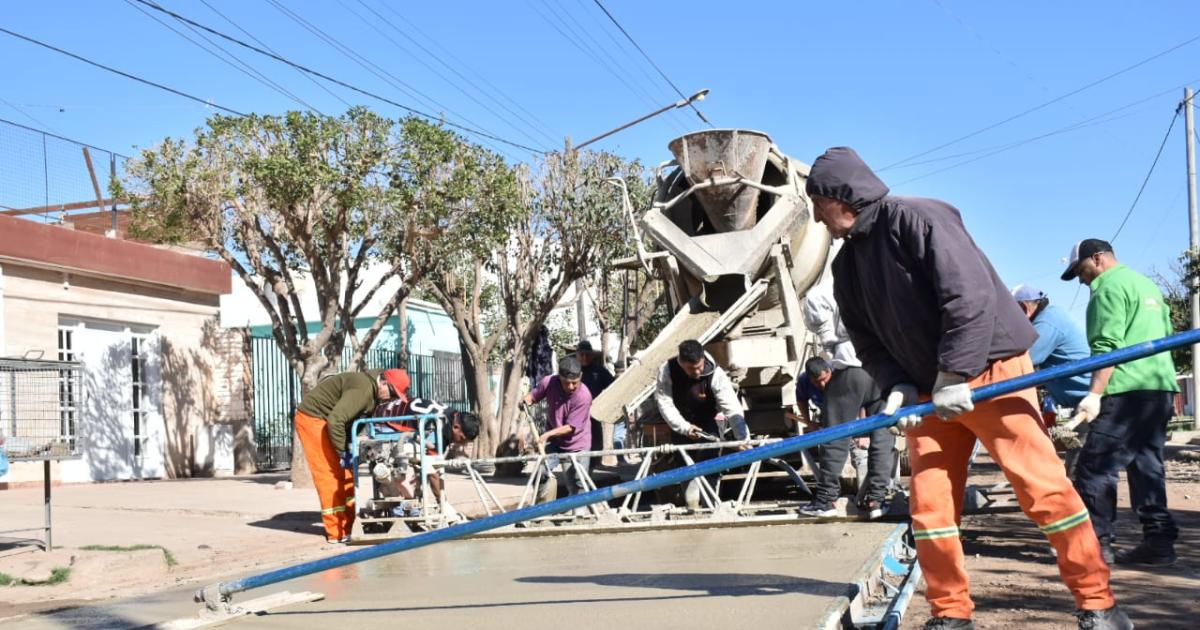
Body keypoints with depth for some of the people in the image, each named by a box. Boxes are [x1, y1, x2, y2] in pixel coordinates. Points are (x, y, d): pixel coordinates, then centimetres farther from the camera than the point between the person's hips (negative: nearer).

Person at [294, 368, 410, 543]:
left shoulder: (372, 392, 4)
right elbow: (335, 420, -33)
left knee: (346, 473, 9)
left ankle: (348, 526, 14)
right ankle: (337, 533, -7)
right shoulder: (362, 389, -28)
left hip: (326, 420, 10)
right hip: (312, 417, -10)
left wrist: (351, 448, -5)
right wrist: (343, 452, -23)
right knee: (330, 474, -11)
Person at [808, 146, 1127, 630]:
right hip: (929, 391, 8)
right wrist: (897, 386, -7)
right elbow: (867, 341, 11)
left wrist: (955, 375, -22)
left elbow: (971, 294, -23)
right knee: (928, 503, 2)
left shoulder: (917, 218, -15)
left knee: (1044, 488, -7)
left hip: (991, 372, -7)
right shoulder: (847, 264, 9)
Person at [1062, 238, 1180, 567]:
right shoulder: (1147, 284, 22)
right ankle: (1159, 540, 10)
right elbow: (1167, 336, 27)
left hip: (1129, 391, -10)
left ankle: (1097, 542, -7)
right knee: (1148, 465, 11)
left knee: (1095, 467, -6)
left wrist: (1095, 394, -20)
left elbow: (1108, 347, -17)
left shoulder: (1110, 287, -7)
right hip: (1161, 388, 10)